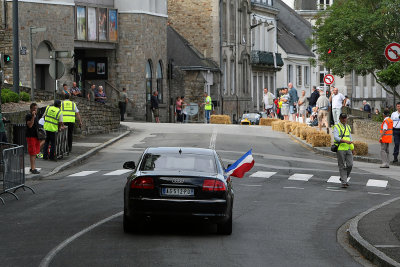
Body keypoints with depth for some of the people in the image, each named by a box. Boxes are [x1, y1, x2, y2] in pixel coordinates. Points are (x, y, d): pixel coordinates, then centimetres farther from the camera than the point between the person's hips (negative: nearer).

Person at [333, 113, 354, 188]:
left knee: (350, 165, -4)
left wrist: (352, 148, 20)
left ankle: (343, 178, 18)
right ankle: (343, 182, 2)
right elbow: (336, 137, -18)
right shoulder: (336, 127, -4)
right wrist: (345, 141, -28)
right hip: (340, 149, -5)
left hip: (348, 149, 5)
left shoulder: (348, 127, 16)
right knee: (342, 167, -2)